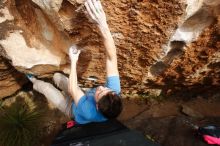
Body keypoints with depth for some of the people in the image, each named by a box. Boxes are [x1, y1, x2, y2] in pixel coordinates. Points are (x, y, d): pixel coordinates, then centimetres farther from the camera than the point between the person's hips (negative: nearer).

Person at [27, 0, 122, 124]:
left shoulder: (90, 112, -50)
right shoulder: (114, 91, -41)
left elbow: (72, 90, -38)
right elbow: (112, 57, -48)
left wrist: (74, 61, -32)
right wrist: (103, 25, -60)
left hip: (72, 107, -3)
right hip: (83, 97, 3)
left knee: (45, 86, 8)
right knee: (57, 76, 12)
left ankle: (35, 83, 46)